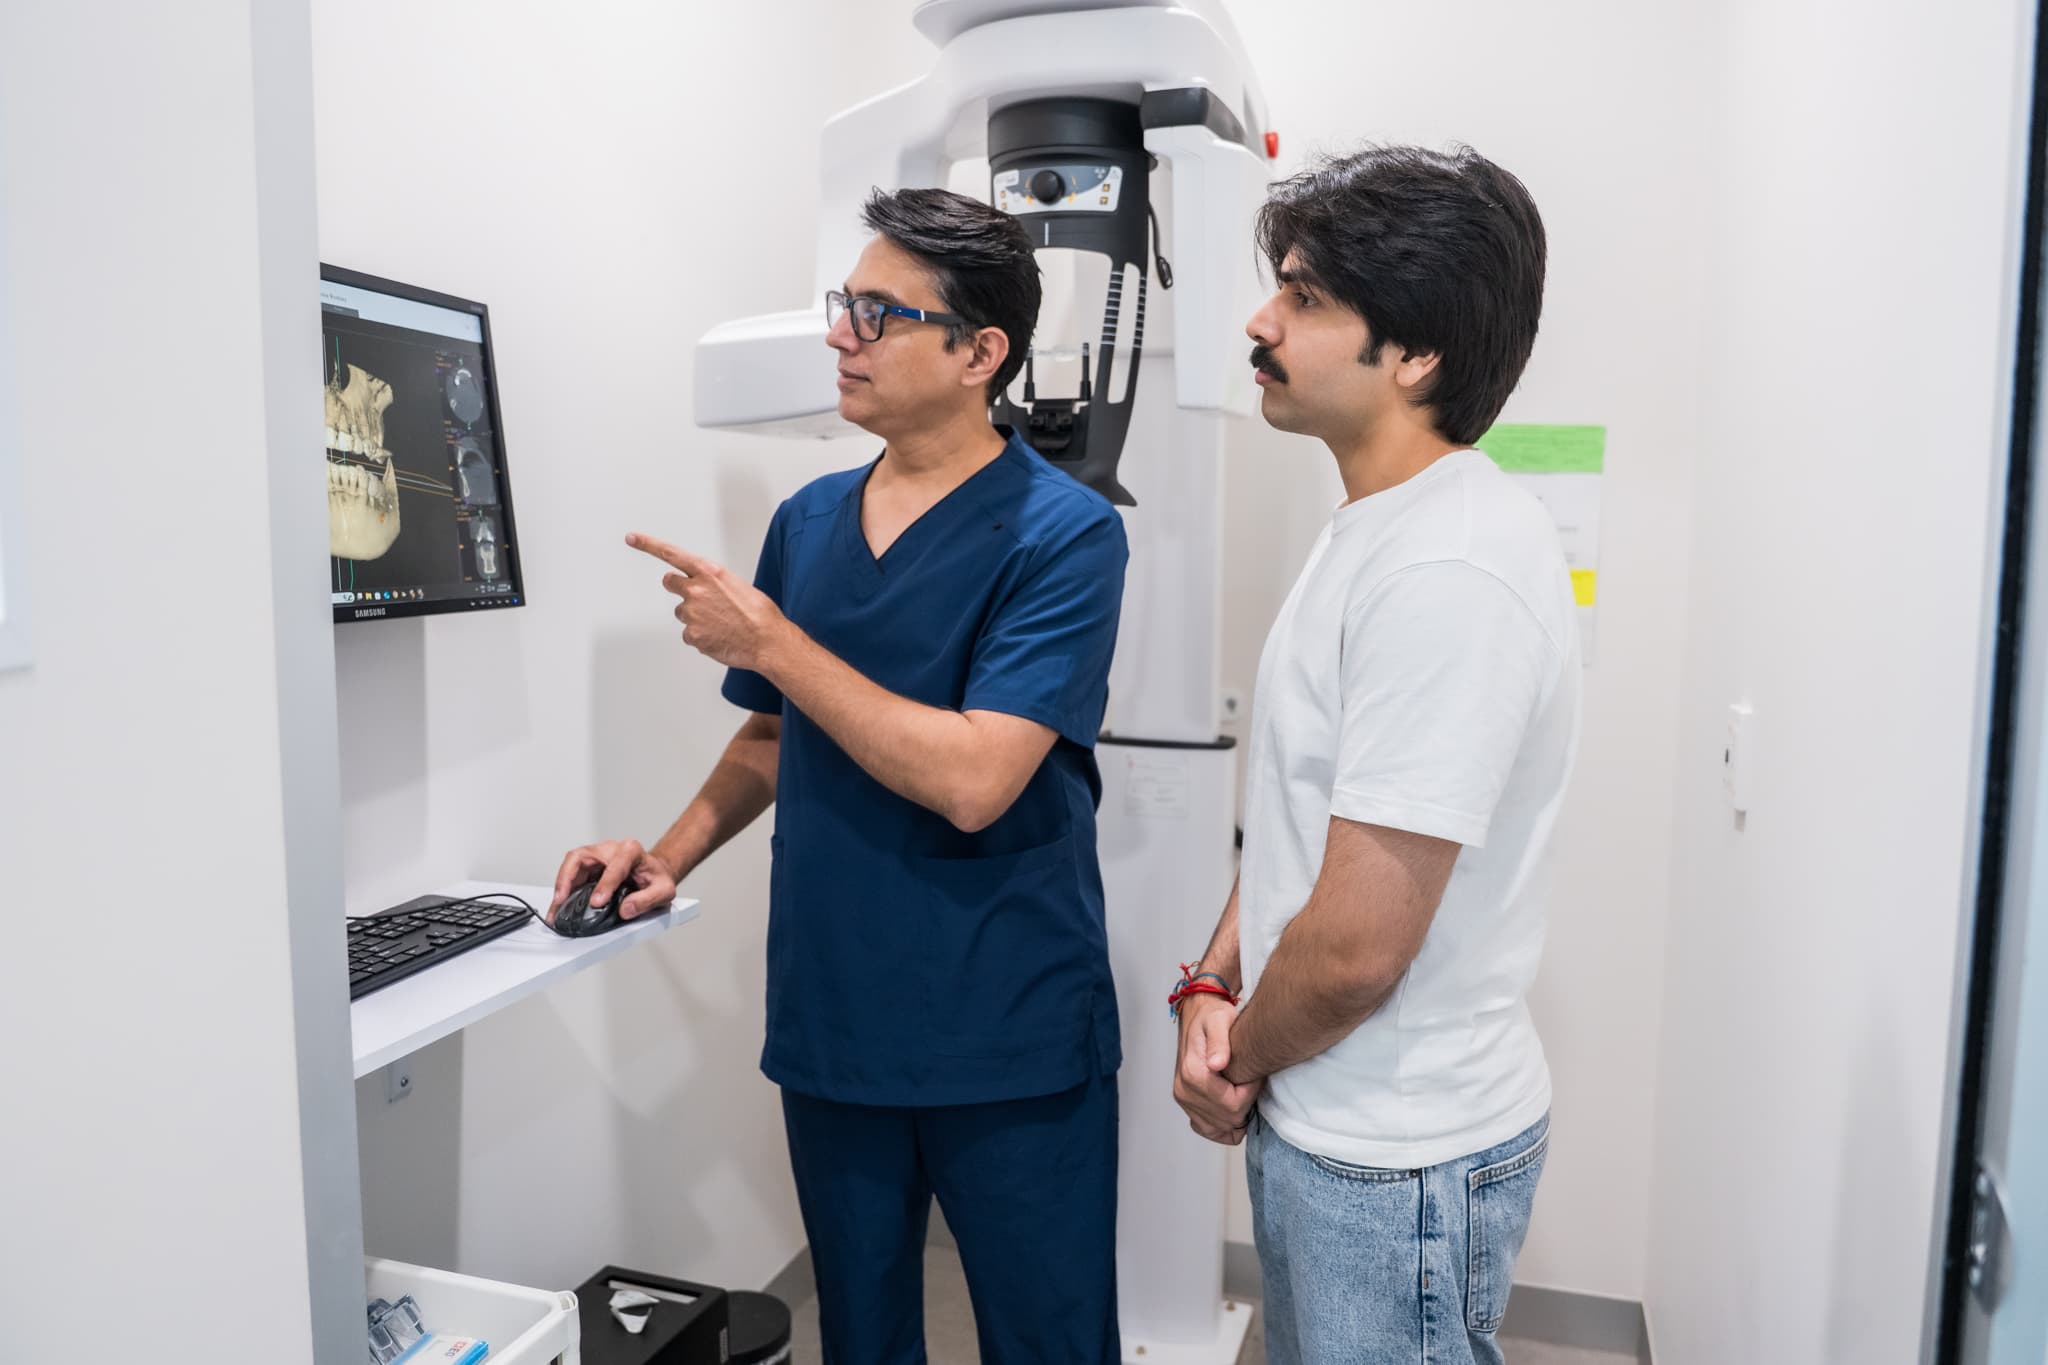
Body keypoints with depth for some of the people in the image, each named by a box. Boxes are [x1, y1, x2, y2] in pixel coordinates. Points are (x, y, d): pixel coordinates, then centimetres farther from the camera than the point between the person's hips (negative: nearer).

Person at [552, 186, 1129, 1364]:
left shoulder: (1062, 535, -13)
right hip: (831, 1024, 5)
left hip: (1009, 1042, -5)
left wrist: (769, 639, -18)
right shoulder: (807, 522, 6)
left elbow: (972, 779, -23)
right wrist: (674, 854, 2)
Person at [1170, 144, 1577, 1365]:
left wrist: (1239, 1056, -8)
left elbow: (1356, 945, -27)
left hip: (1396, 1162, -9)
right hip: (1317, 1117, 9)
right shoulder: (1373, 527, 5)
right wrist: (1216, 988, -1)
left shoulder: (1448, 575, -28)